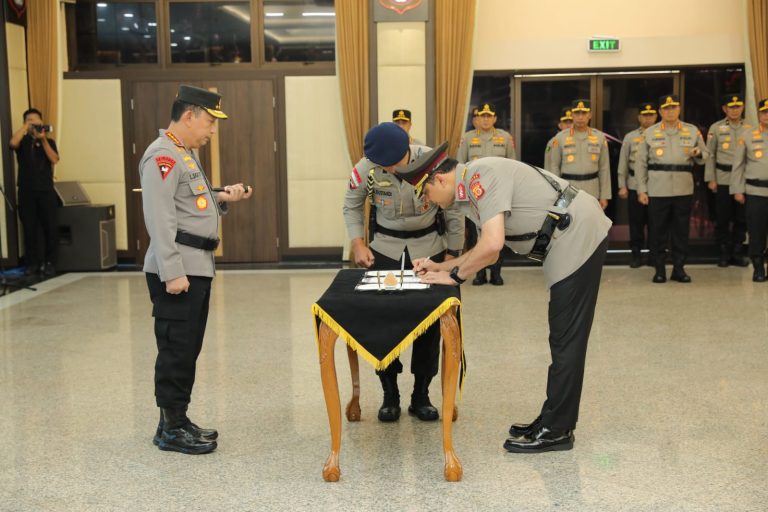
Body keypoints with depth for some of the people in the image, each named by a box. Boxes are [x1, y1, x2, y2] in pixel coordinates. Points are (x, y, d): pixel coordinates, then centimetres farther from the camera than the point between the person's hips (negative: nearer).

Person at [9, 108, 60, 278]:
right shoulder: (22, 141, 9)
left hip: (46, 190, 0)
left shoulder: (49, 141, 12)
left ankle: (49, 263, 2)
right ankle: (32, 263, 6)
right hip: (26, 191, 0)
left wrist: (43, 140, -12)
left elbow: (54, 159, -5)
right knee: (29, 229, 0)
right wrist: (26, 126, -9)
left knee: (50, 228, -4)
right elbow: (13, 143, -15)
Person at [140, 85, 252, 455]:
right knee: (176, 350, -3)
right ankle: (170, 428, 7)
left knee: (188, 349, 14)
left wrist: (220, 198, 10)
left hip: (197, 268, 10)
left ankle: (179, 419, 23)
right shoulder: (162, 156, -13)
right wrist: (172, 272, -24)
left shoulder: (186, 154, 18)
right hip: (177, 271, -10)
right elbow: (160, 219, -21)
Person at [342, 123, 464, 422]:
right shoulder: (366, 168, -19)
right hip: (385, 248, 1)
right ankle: (390, 394, 13)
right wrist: (358, 243, -9)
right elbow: (352, 205, 1)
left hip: (429, 246, 0)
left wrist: (453, 253, -5)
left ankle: (421, 395, 15)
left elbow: (453, 209, -9)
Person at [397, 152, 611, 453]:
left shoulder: (480, 176, -18)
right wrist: (441, 267, 13)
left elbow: (492, 244, -28)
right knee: (563, 339, 16)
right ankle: (554, 420, 26)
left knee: (566, 340, -4)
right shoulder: (471, 191, 13)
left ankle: (556, 431, 5)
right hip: (573, 240, 10)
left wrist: (454, 276, -14)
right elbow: (488, 250, 19)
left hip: (579, 238, -10)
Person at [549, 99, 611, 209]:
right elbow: (555, 166, 3)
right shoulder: (560, 137, 1)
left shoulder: (600, 137, 5)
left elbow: (604, 168, 6)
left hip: (591, 192, 2)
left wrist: (604, 196, 3)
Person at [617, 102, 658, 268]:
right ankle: (636, 254, 13)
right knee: (636, 222, 4)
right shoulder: (630, 137, 7)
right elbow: (623, 163, 7)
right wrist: (622, 186, 2)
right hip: (635, 185, 0)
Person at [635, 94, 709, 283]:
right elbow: (640, 163, 4)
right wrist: (641, 190, -2)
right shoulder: (650, 133, 4)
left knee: (681, 230, 6)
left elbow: (705, 155, 15)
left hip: (684, 190, 1)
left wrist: (699, 154, -10)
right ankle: (659, 269, 12)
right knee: (658, 231, 2)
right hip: (657, 190, -1)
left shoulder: (692, 131, 8)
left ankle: (679, 268, 16)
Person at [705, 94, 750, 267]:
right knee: (722, 218, 1)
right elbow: (710, 154, 2)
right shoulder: (716, 128, 2)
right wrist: (710, 179, -4)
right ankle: (724, 253, 12)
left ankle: (737, 253, 14)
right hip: (722, 179, -2)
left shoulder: (749, 129, 7)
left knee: (741, 218, 5)